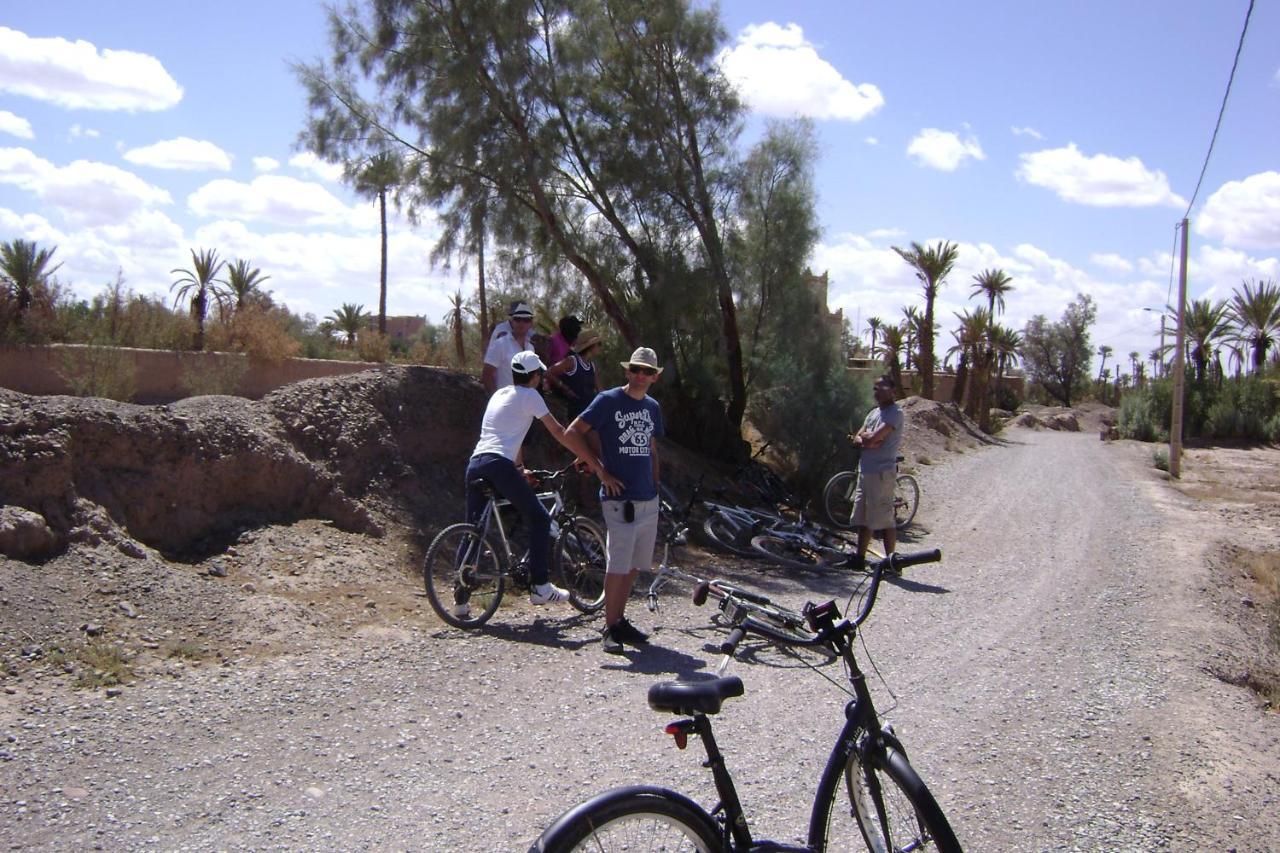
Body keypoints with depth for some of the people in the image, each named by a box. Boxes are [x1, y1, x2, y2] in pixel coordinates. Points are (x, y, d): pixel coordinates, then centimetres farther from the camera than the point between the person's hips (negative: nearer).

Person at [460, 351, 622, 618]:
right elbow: (561, 433, -2)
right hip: (499, 465, -8)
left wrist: (519, 469, 48)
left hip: (475, 464, 8)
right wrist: (598, 466, -3)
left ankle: (460, 601, 11)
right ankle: (540, 587, 5)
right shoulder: (529, 395, 4)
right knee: (539, 519, 6)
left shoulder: (500, 394, 26)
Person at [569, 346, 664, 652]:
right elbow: (573, 431, -4)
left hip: (648, 500, 6)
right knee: (618, 565, -7)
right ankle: (610, 628, 3)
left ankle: (620, 621, 23)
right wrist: (598, 459, -4)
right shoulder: (608, 400, -5)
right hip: (619, 498, -6)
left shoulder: (652, 407, 14)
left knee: (635, 565, 11)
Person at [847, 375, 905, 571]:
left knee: (884, 519, -6)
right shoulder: (874, 413, 17)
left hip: (882, 472, -9)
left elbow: (873, 438, -20)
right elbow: (856, 439, 12)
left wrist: (863, 437, 0)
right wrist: (868, 441, -9)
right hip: (865, 470, 9)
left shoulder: (895, 413, -11)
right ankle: (859, 558, 22)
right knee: (863, 518, 14)